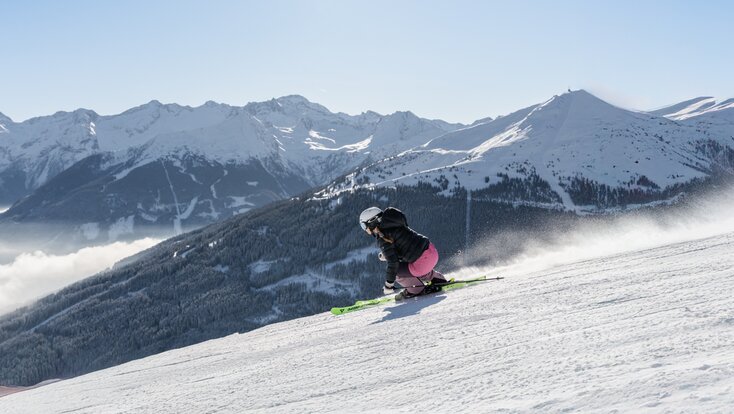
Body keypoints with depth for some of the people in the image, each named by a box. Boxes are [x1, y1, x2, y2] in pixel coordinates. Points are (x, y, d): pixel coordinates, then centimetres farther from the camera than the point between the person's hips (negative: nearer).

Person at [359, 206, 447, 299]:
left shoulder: (382, 237, -12)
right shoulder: (392, 224, 13)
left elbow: (393, 262, -15)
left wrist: (389, 284, -6)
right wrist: (386, 255, 22)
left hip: (423, 261, -9)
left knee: (395, 271, 2)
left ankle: (416, 290, 11)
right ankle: (439, 280, 38)